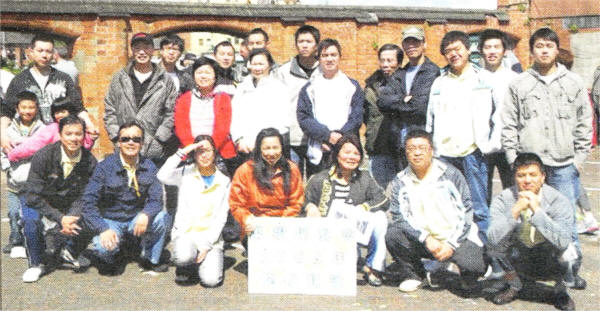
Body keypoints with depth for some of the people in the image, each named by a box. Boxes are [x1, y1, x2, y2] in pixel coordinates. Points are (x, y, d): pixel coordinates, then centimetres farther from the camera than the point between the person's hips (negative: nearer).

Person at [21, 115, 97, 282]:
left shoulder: (89, 162, -13)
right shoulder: (43, 156, -22)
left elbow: (84, 196, -7)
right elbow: (33, 196, -22)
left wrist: (72, 218, -28)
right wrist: (60, 218, -31)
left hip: (68, 207, 3)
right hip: (39, 204, -3)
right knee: (31, 221, -34)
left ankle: (69, 251, 11)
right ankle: (37, 264, -7)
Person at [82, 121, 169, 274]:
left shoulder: (149, 167, -4)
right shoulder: (105, 167, -11)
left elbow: (156, 200, -8)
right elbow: (89, 202, -13)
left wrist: (145, 214, -32)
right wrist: (103, 229, -27)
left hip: (137, 220, 2)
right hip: (110, 221, -2)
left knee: (160, 217, -27)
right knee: (102, 247, -31)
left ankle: (150, 260, -2)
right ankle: (107, 260, 9)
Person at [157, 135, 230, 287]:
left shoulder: (224, 182, 7)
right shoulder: (186, 173, 4)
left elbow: (221, 218, 2)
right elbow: (162, 176, -18)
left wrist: (206, 244, -8)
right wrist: (182, 152, -13)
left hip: (211, 237, 1)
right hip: (185, 234, -1)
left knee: (211, 280, -20)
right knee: (184, 256, -34)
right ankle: (184, 267, 4)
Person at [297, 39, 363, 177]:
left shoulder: (352, 86, 12)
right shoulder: (309, 88, 11)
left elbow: (357, 118, 3)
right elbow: (303, 118, 1)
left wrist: (338, 136, -11)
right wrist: (327, 135, -12)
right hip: (318, 155, 0)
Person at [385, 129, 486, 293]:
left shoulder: (450, 174, 0)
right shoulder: (400, 181, 2)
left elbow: (466, 212, -3)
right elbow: (398, 216, -8)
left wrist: (452, 244, -13)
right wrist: (426, 238, -21)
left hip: (455, 238, -2)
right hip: (421, 241, 2)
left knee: (472, 265, -29)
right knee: (392, 234, -24)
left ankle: (436, 270, 3)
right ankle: (415, 274, 1)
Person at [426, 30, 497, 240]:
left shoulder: (484, 79, 6)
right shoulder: (439, 83, 16)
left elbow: (500, 115, 2)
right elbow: (430, 120, 17)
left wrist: (491, 146, -6)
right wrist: (430, 149, 9)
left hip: (473, 153, -3)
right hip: (444, 155, 3)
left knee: (478, 209, -1)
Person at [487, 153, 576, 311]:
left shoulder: (559, 201, -19)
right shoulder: (503, 200, -18)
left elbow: (563, 241, -35)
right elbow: (493, 240, -31)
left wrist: (537, 210, -40)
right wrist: (516, 210, -39)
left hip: (549, 262, -1)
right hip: (520, 261, 1)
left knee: (567, 254, -32)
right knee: (494, 245, -24)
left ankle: (560, 289, 5)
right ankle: (514, 285, 6)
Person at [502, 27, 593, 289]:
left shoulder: (574, 82, 10)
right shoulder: (519, 84, 8)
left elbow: (584, 122, 10)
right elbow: (509, 125, 6)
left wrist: (580, 155, 3)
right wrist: (513, 157, 0)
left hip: (565, 164, 0)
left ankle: (571, 270, 14)